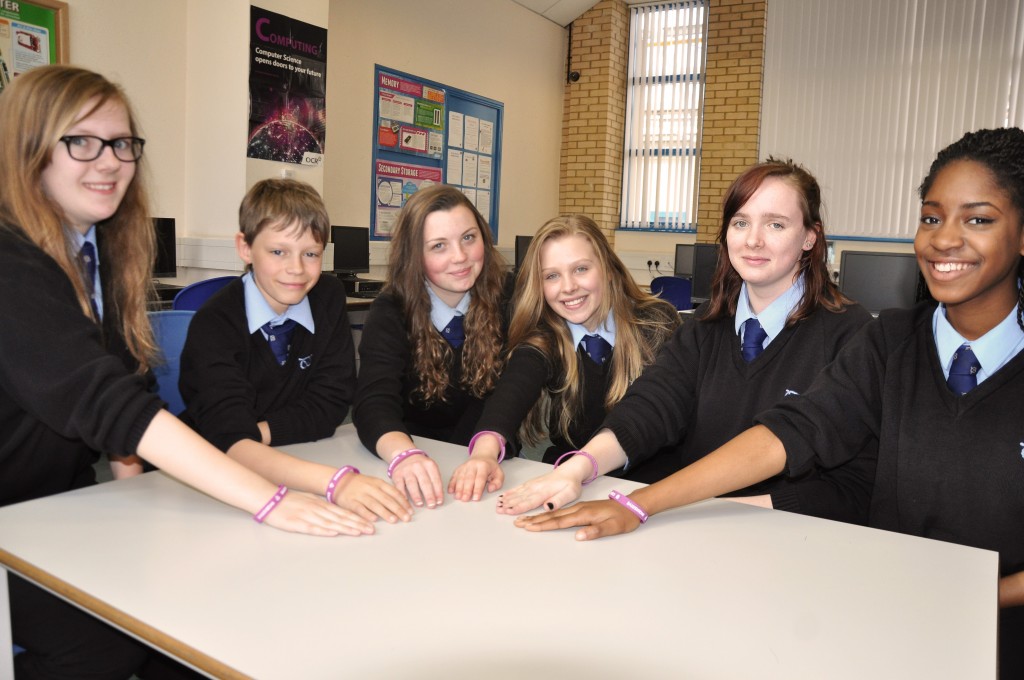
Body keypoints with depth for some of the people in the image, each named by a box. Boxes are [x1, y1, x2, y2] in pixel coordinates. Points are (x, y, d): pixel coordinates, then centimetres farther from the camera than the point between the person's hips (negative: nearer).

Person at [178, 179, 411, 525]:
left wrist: (258, 431, -18)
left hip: (295, 463, 2)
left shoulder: (329, 298, -3)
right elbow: (230, 438, -29)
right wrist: (335, 481, -42)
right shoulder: (215, 323, -16)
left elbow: (330, 405, -3)